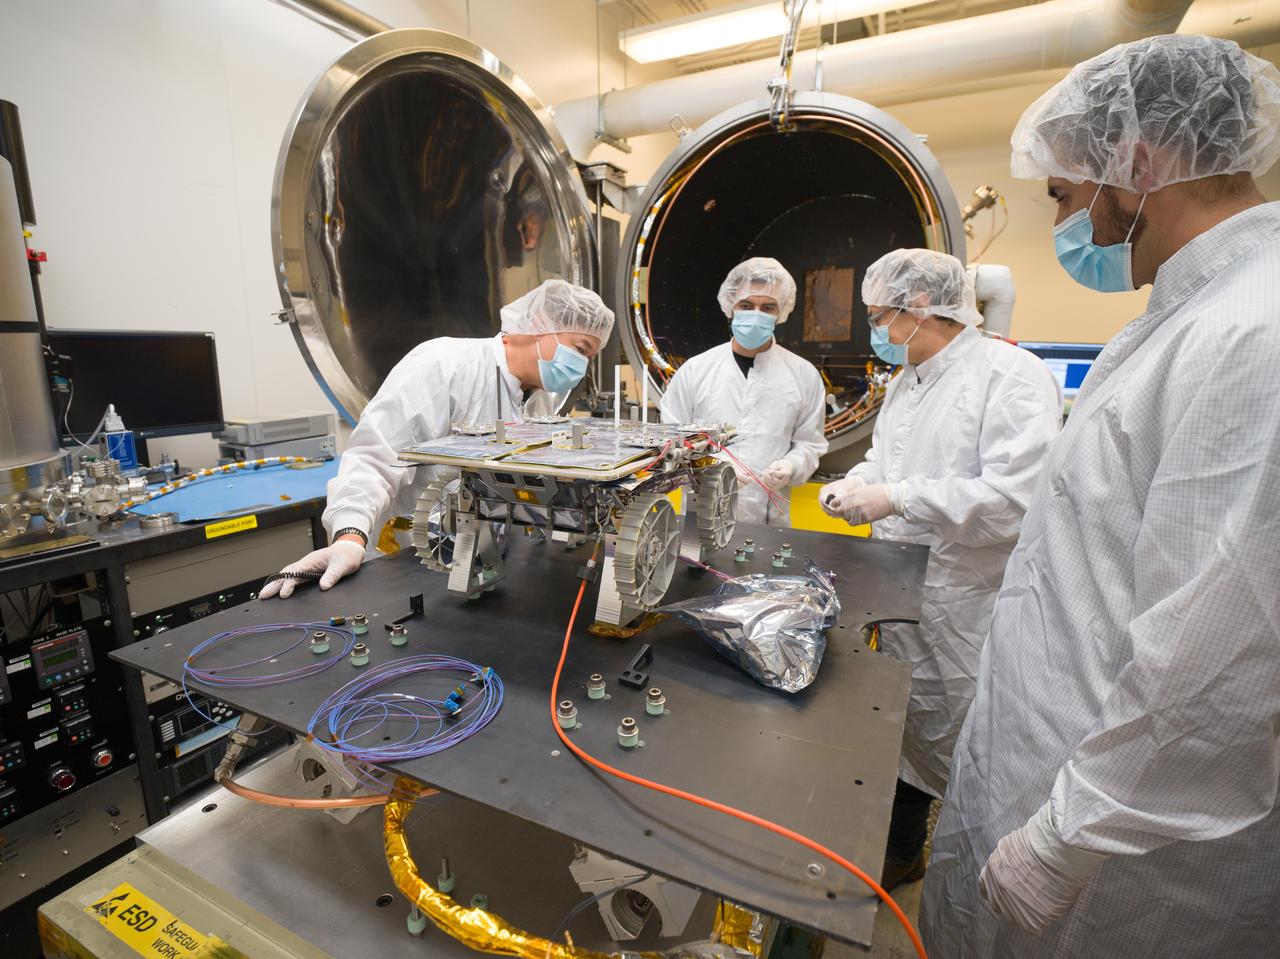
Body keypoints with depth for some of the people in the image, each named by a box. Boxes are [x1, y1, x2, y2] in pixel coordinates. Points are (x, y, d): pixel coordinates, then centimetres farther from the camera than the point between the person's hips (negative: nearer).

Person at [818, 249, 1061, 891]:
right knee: (907, 727, 23)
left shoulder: (1010, 375, -17)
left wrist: (896, 498, -26)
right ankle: (899, 852, 46)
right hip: (906, 595, 9)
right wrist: (854, 483, 1)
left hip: (968, 607, -8)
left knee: (971, 749, 7)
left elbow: (1019, 497, -28)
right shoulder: (906, 381, 11)